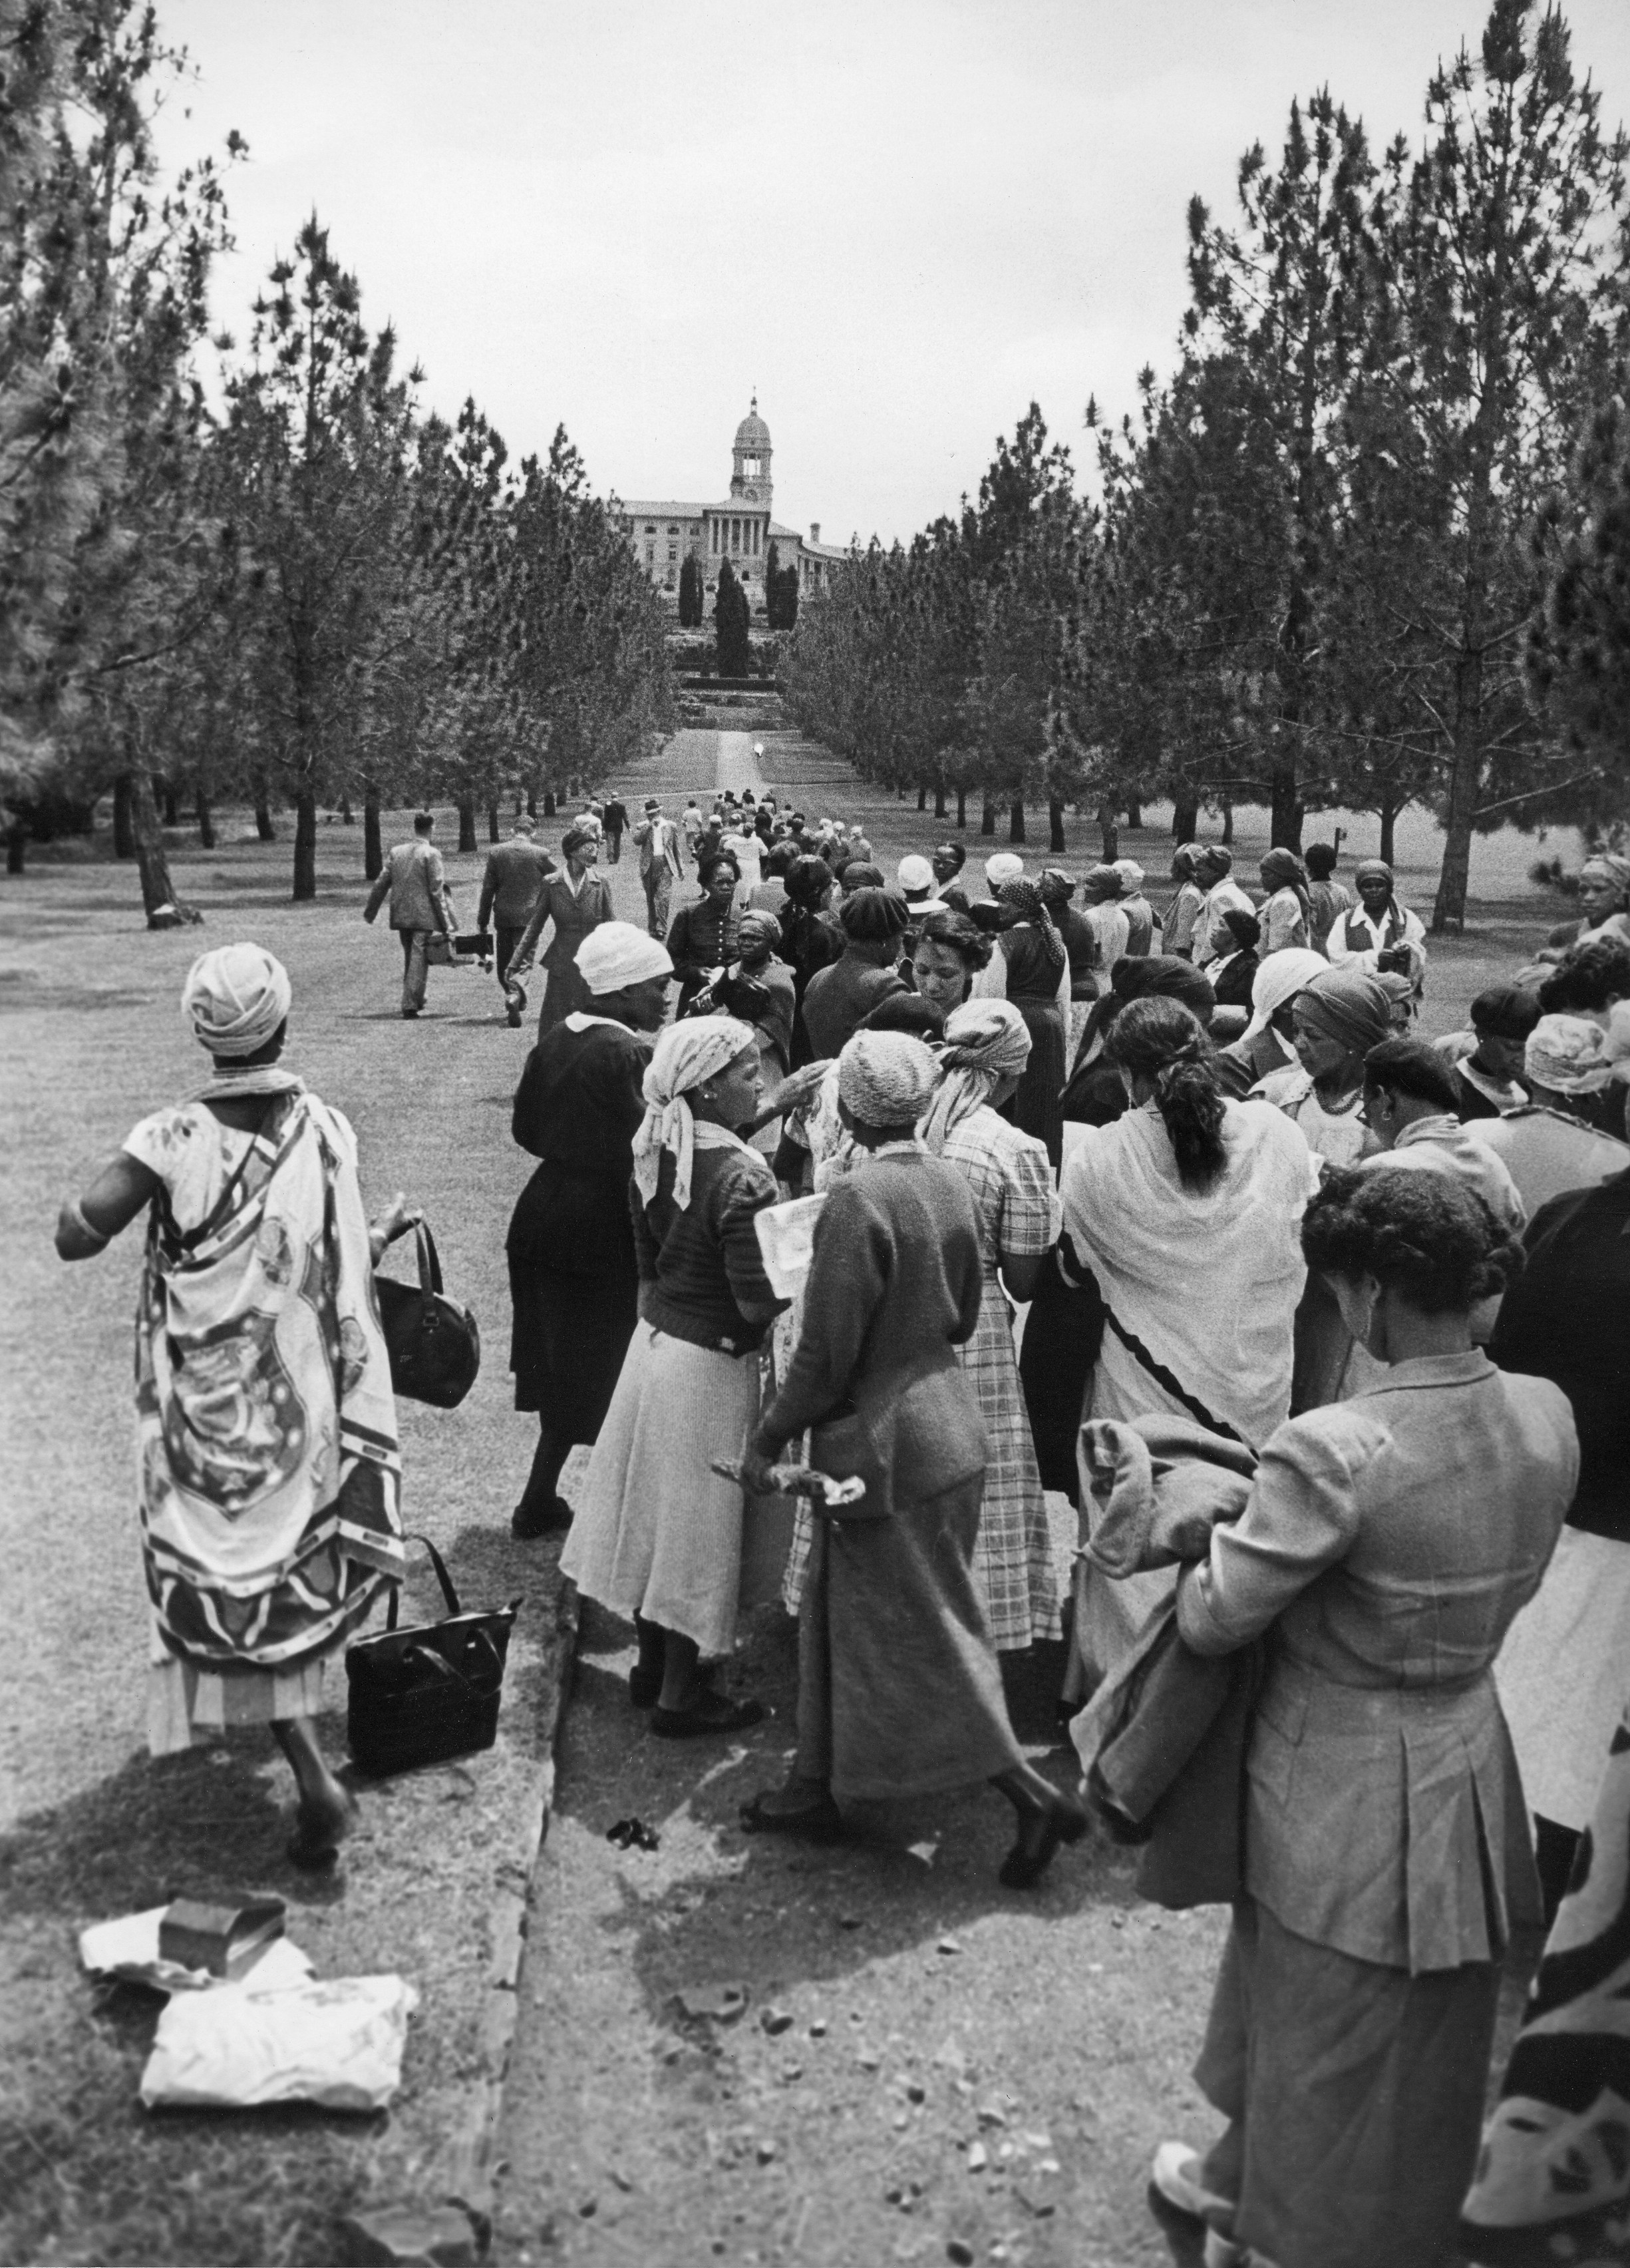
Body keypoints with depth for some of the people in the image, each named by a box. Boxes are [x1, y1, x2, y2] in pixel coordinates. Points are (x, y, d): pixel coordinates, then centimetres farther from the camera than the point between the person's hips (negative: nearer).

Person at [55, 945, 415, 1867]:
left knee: (231, 1575, 6)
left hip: (206, 1402, -3)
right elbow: (347, 1267, -4)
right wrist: (386, 1232, 17)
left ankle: (315, 1773, -4)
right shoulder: (328, 1131, -9)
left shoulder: (173, 1140, -17)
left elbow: (76, 1236, -19)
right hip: (304, 1399, 3)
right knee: (296, 1564, 24)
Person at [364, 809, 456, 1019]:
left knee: (409, 959, 19)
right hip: (424, 916, -5)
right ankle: (410, 1005, -5)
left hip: (401, 915, 5)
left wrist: (370, 911, 19)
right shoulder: (431, 854, -10)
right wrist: (447, 924, -9)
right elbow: (437, 892, -12)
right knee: (418, 960, -1)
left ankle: (415, 999, 31)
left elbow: (381, 883, 8)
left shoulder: (396, 851, 5)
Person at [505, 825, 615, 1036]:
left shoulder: (600, 883, 0)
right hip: (561, 968, 0)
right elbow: (535, 927, 4)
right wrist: (516, 964, 1)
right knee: (553, 1027, 2)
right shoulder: (551, 884, -1)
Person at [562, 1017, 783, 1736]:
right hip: (712, 1362, -7)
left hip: (654, 1340, 7)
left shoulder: (654, 1155, -1)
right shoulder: (742, 1177, -24)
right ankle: (680, 1695, 20)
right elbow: (758, 1301, -24)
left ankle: (653, 1664, 36)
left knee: (657, 1507, 20)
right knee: (700, 1519, 7)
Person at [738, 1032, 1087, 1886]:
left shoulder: (859, 1198, -22)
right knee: (844, 1615, 20)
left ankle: (1036, 1797, 6)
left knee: (927, 1637, 4)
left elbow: (826, 1353, -20)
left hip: (887, 1443, -9)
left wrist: (766, 1440, -8)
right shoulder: (949, 1182, 1)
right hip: (945, 1422, 9)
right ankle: (818, 1785, 32)